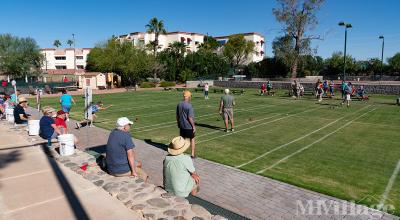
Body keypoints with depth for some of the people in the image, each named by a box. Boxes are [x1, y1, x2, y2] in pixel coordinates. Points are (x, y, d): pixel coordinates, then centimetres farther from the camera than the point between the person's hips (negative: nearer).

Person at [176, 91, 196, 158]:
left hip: (181, 125, 6)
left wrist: (178, 123, 20)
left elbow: (177, 116, 8)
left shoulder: (179, 104, 1)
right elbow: (190, 118, -21)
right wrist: (194, 126, -12)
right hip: (189, 126, -5)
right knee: (192, 139, 11)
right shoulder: (189, 106, -20)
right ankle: (193, 154, 16)